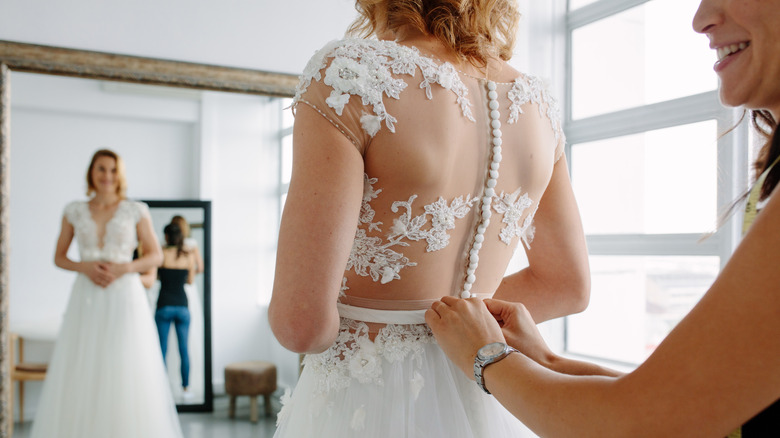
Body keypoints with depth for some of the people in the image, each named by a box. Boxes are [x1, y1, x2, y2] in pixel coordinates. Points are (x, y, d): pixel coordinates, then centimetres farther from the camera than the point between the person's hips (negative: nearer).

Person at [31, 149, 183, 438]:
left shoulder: (136, 211, 3)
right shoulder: (74, 211, 9)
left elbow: (156, 256, 4)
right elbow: (59, 257, 12)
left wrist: (122, 268, -11)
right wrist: (85, 267, -8)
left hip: (125, 297, -2)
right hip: (86, 298, 2)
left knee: (126, 376, -4)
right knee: (80, 376, 1)